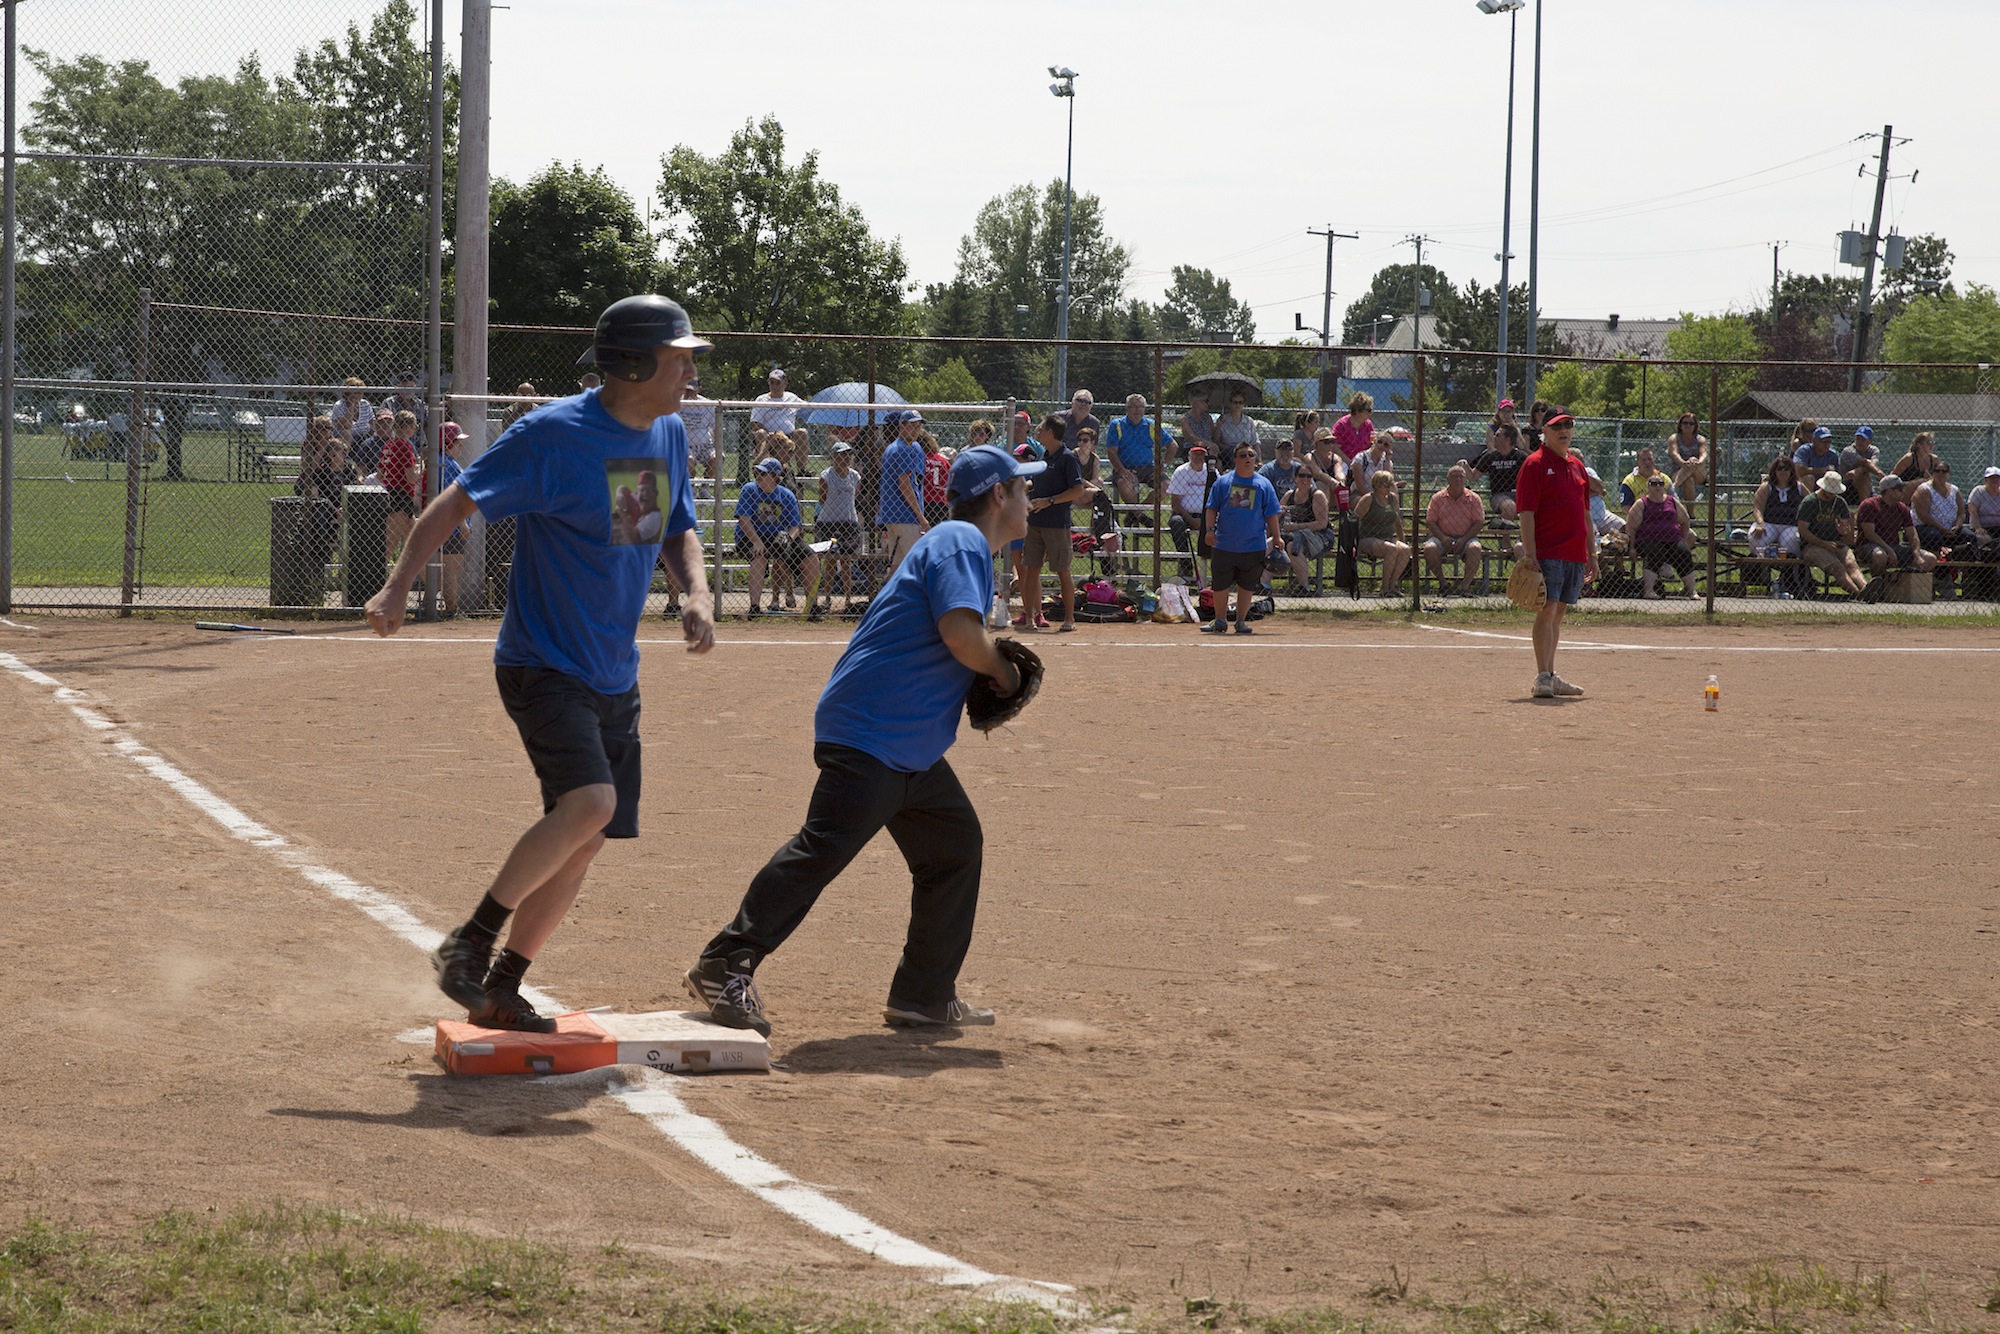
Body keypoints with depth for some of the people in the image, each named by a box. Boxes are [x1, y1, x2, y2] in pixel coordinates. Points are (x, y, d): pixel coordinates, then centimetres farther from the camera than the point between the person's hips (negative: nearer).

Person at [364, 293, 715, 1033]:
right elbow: (455, 503, -15)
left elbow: (681, 529, 19)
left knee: (583, 839, 8)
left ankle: (501, 989, 21)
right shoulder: (554, 434, -17)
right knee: (590, 802, -26)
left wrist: (696, 595, -1)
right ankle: (469, 942, -11)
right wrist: (398, 587, -27)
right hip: (542, 662, -8)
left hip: (614, 676, 8)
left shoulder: (668, 435, 6)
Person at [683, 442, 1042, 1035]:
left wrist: (986, 680, 11)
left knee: (956, 847, 14)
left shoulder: (965, 548, 22)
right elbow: (962, 633, -25)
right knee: (824, 848, -17)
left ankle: (925, 997, 19)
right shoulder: (961, 543, -10)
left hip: (914, 748, 11)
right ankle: (724, 968, -20)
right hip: (870, 734, -11)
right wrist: (1003, 673, -7)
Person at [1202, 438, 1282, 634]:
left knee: (1247, 585, 6)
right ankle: (1220, 621, 19)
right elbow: (1211, 508, 5)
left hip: (1254, 546, 0)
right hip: (1224, 544, 0)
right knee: (1220, 584, 5)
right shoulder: (1223, 481, 4)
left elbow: (1271, 514, 8)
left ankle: (1241, 621, 18)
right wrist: (1210, 530, -7)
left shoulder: (1263, 485, 5)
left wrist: (1275, 537, 2)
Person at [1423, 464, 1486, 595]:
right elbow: (1430, 521, 4)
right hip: (1443, 537, 0)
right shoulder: (1438, 498, 8)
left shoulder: (1473, 498, 7)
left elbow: (1479, 522, 1)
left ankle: (1465, 585, -29)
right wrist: (1442, 537, -14)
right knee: (1429, 548, -30)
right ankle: (1442, 583, -15)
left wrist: (1464, 540, -13)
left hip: (1465, 537, 0)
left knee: (1475, 548, -34)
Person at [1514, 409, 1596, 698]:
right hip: (1548, 552, -7)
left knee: (1557, 613, 11)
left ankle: (1551, 677, 16)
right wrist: (1529, 554, -19)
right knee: (1547, 610, -11)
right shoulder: (1535, 464, -6)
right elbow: (1526, 513, -11)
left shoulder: (1576, 465, 17)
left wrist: (1591, 553, 20)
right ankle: (1542, 678, -11)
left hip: (1575, 553, 7)